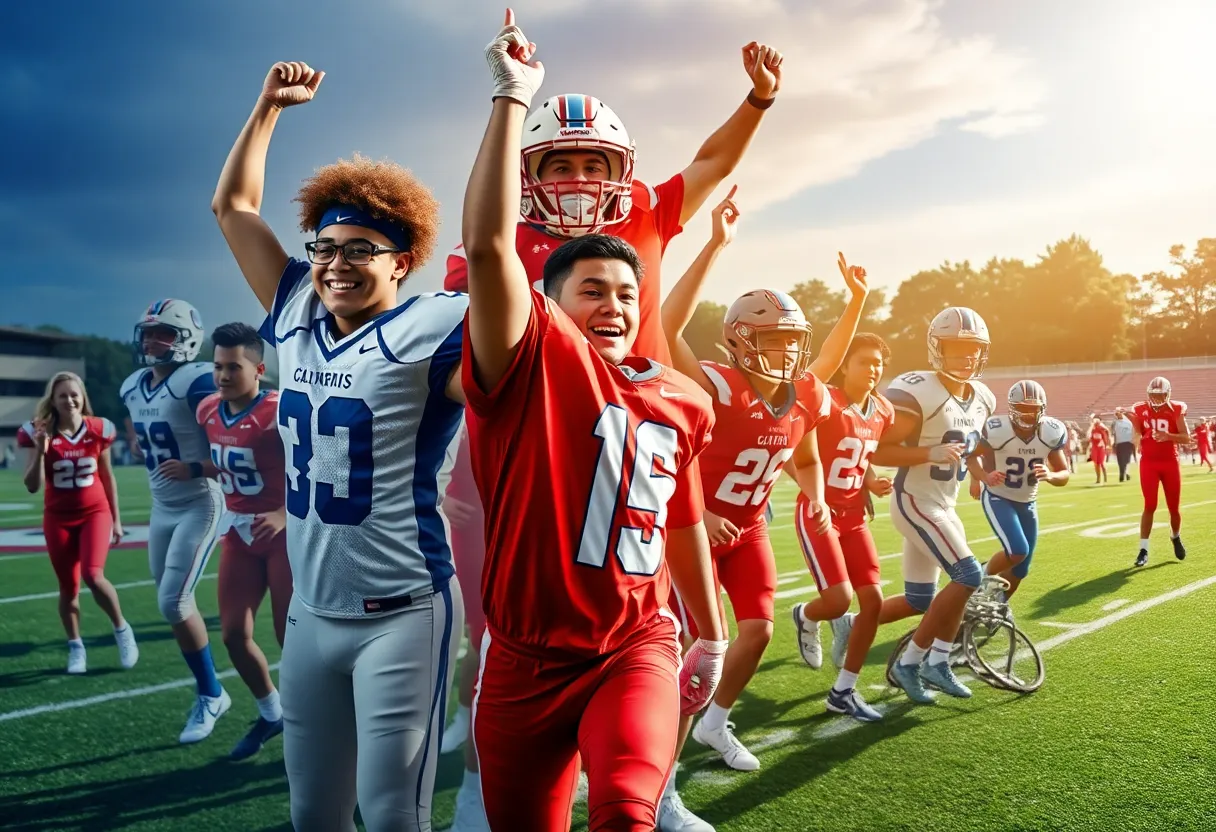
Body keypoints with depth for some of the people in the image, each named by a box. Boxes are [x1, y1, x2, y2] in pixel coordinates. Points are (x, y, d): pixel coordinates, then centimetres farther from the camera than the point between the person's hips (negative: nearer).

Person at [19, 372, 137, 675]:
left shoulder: (99, 429, -4)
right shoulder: (39, 433, -9)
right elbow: (32, 486, -11)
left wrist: (116, 518, 8)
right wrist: (40, 450, -25)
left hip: (95, 512, -1)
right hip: (58, 518, 1)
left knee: (93, 576, -18)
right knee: (68, 587, 8)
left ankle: (122, 629, 5)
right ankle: (76, 647, 25)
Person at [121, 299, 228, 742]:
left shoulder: (196, 382, -20)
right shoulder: (132, 388, 6)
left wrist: (195, 469, -26)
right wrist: (141, 447, 15)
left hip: (199, 505, -8)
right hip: (162, 509, 8)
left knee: (173, 601, -12)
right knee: (171, 603, 10)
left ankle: (210, 695, 6)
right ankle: (209, 692, 24)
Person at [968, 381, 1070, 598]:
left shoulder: (1051, 433, -13)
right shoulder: (997, 430, -24)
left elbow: (1064, 476, -4)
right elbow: (972, 456, -7)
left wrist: (1049, 476, -28)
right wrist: (985, 477, -27)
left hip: (1027, 504, 5)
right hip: (998, 499, -5)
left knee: (1020, 570, 9)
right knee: (1017, 551, -26)